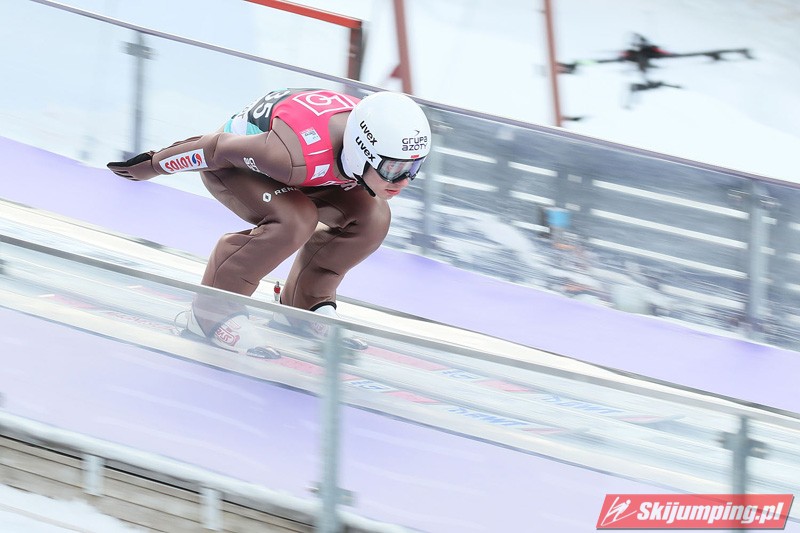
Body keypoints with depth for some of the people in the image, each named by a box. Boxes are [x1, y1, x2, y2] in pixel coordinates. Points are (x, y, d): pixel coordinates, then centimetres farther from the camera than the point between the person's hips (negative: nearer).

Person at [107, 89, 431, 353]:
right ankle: (213, 309, -18)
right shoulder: (296, 155, -44)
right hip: (234, 165, -7)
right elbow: (221, 150, -27)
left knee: (371, 217, -12)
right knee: (293, 219, -33)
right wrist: (154, 166, -12)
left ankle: (306, 304, 9)